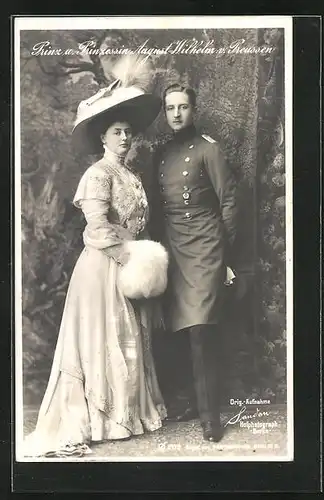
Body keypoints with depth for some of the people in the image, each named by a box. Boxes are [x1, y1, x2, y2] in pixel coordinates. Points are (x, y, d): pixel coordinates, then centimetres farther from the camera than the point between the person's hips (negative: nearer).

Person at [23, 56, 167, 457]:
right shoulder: (98, 174, -12)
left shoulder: (131, 175, 13)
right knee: (103, 341, -3)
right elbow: (98, 228, -22)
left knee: (130, 339, 13)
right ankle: (82, 421, 6)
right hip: (104, 267, -8)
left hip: (128, 265, 8)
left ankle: (128, 411, 25)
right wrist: (131, 259, -20)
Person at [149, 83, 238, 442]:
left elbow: (228, 202, -3)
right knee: (177, 331, 5)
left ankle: (210, 413, -3)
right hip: (170, 251, 5)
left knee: (201, 331, -10)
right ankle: (182, 400, 16)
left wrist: (226, 256, -5)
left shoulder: (207, 148, -1)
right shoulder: (160, 154, 15)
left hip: (203, 250, -5)